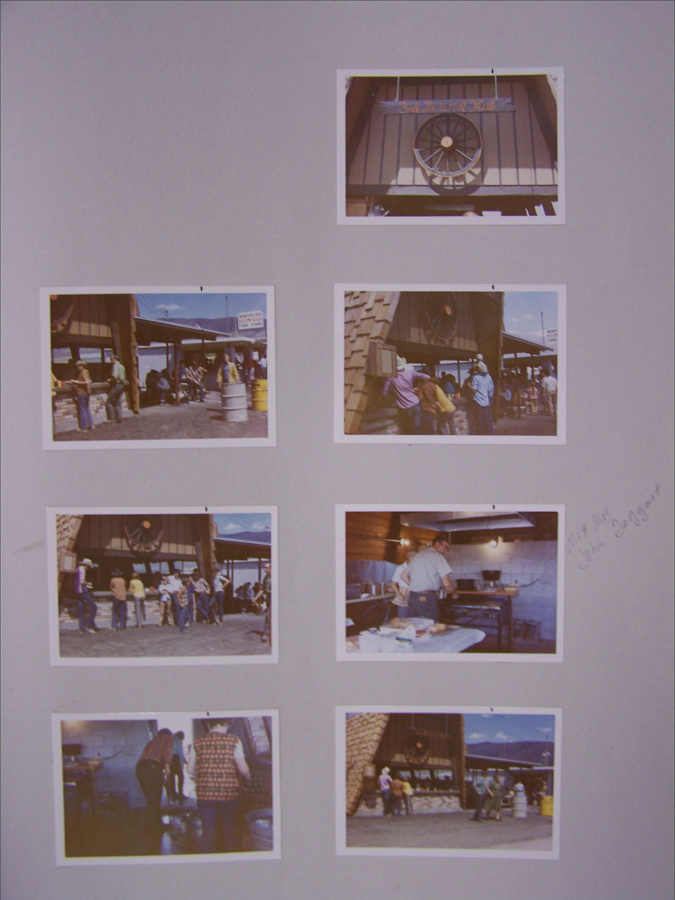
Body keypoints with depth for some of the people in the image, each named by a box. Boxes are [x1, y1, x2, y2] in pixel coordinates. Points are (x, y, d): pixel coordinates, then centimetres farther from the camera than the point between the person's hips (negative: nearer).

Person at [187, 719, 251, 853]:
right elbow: (243, 769, -8)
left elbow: (190, 770, 4)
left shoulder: (197, 743, 0)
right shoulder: (234, 742, -9)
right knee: (228, 828, 18)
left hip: (204, 793, 2)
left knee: (208, 830, 12)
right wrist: (248, 778, 13)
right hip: (228, 793, -1)